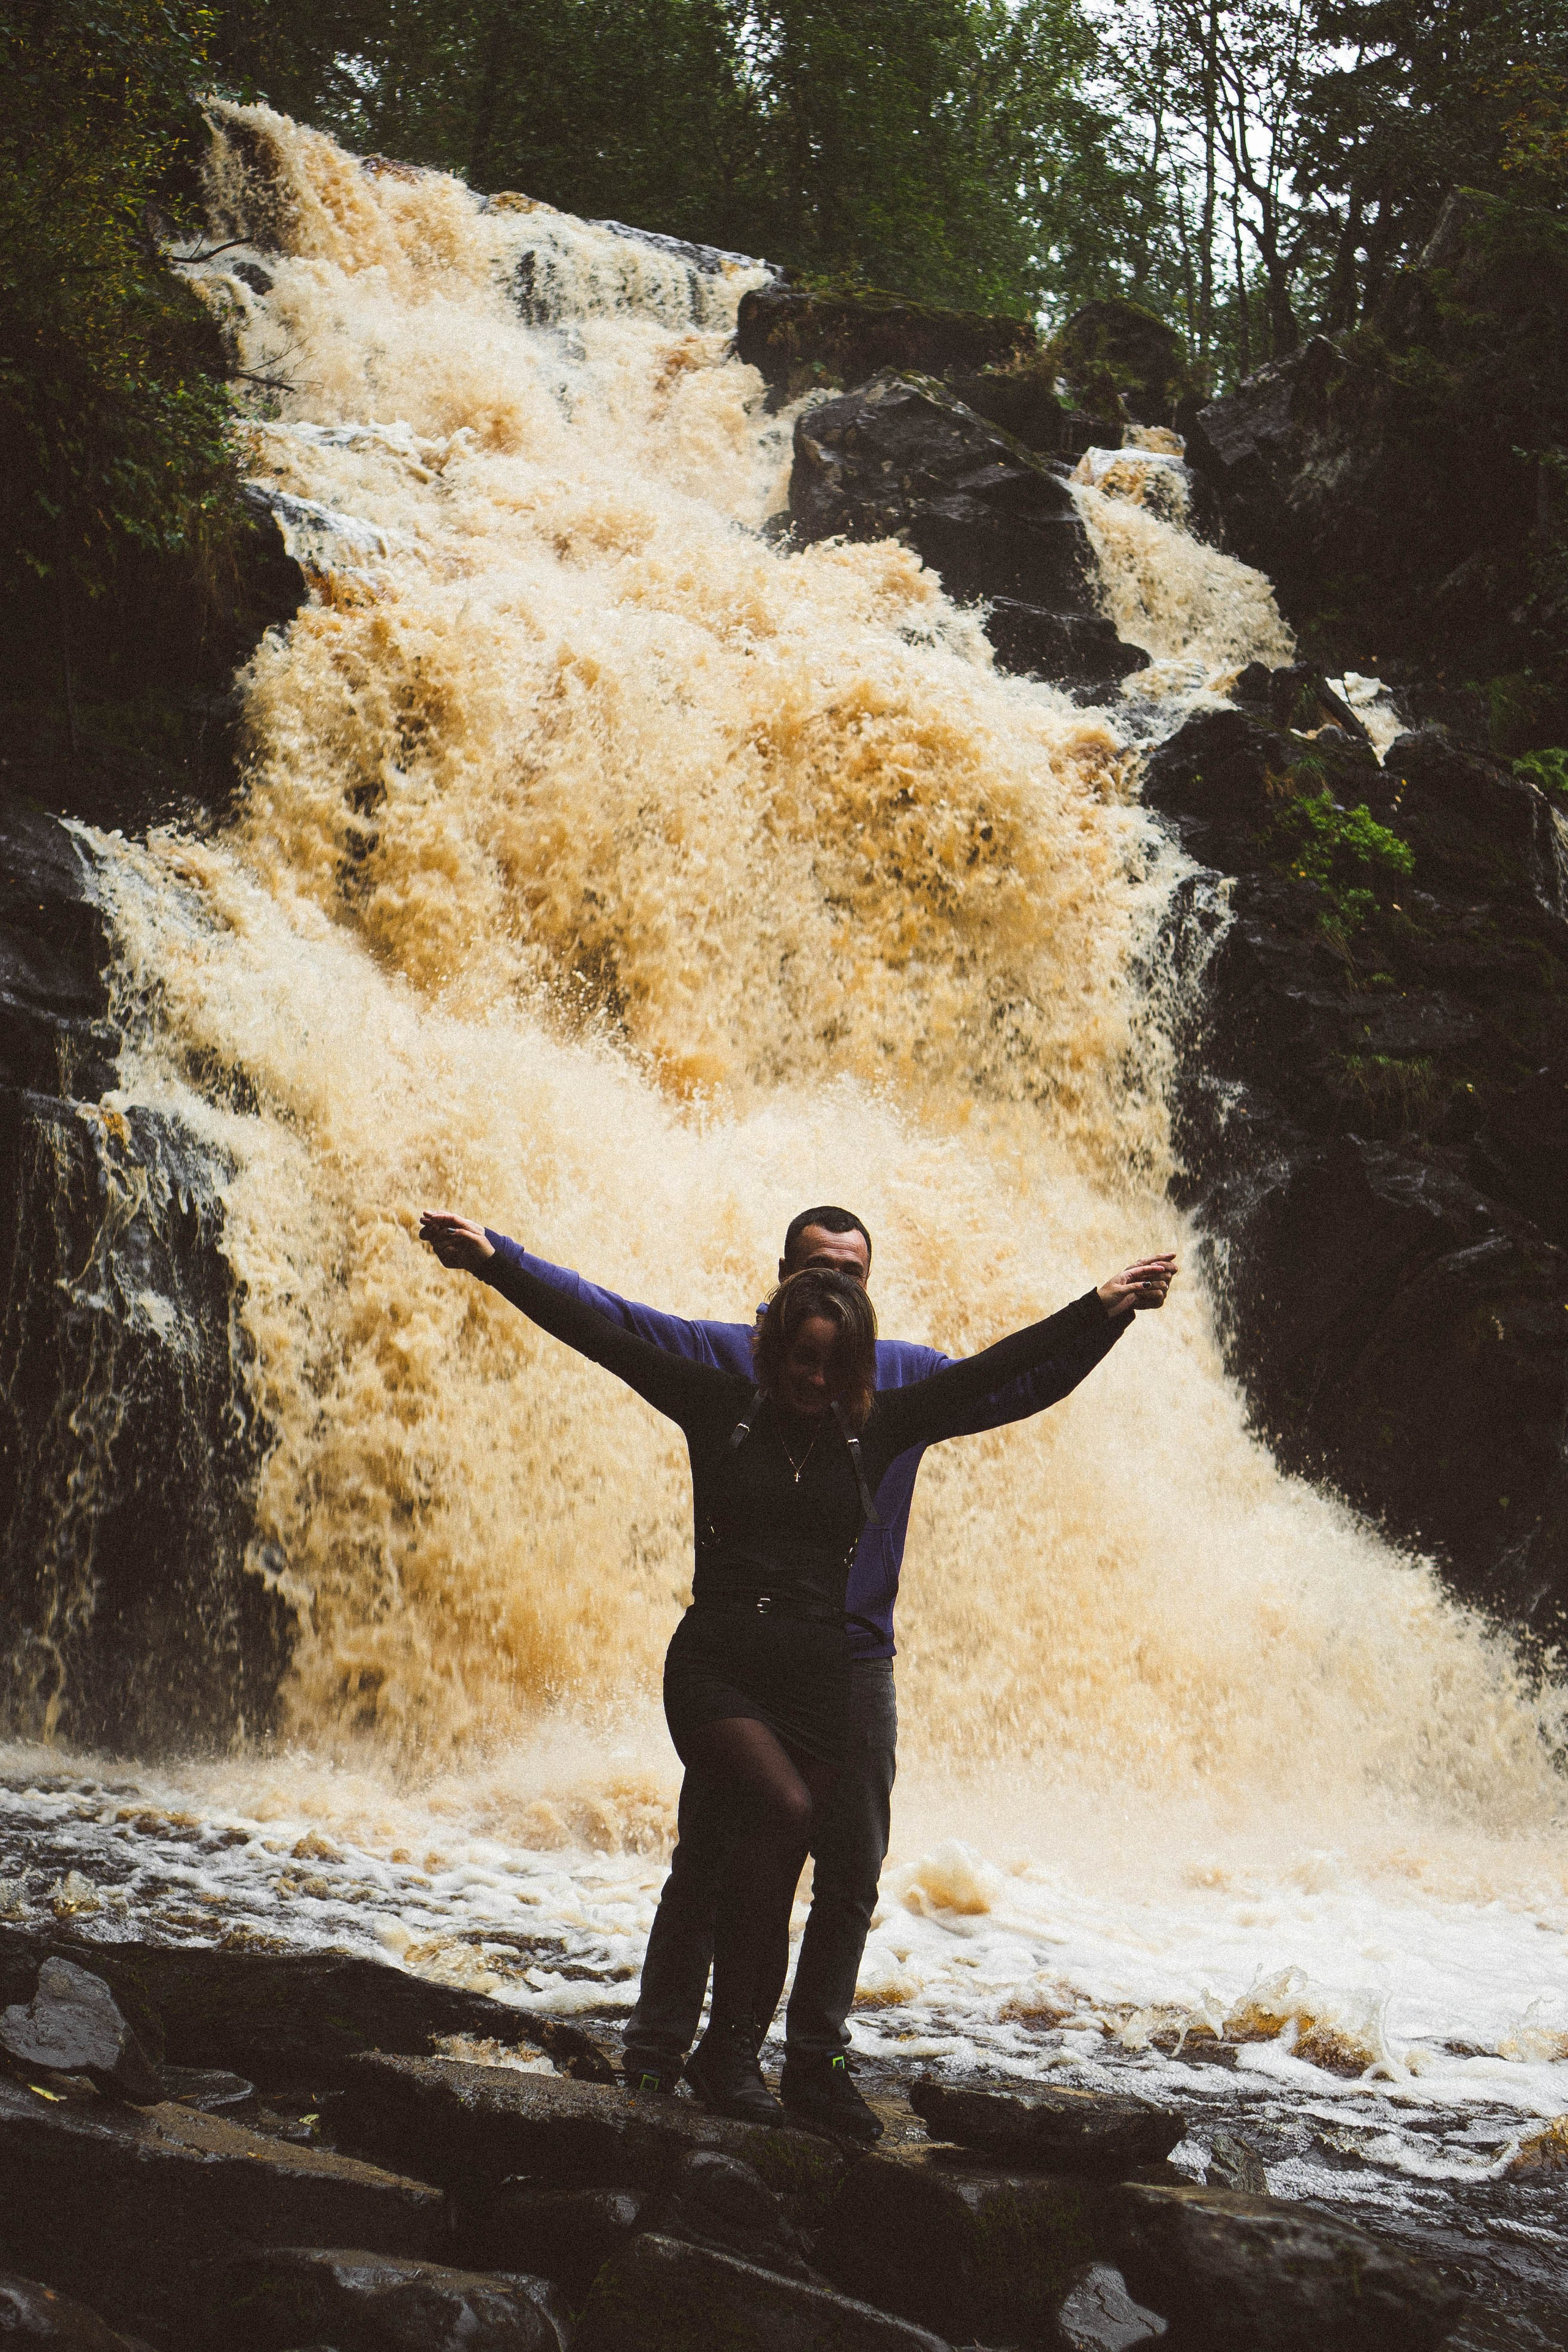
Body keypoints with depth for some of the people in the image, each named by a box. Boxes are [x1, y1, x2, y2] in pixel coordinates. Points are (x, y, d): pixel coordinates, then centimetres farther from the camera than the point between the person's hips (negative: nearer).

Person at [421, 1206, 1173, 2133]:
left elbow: (996, 1369, 11)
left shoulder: (876, 1428, 9)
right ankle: (728, 2041, -18)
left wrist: (1099, 1309, 9)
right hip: (716, 1665, -3)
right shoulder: (722, 1406, 4)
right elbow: (598, 1331, 1)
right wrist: (495, 1262, -3)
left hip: (816, 1680, 3)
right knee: (782, 1809, -27)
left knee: (772, 1880, 0)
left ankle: (735, 2058, 14)